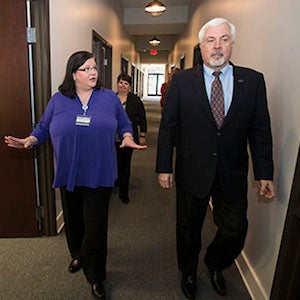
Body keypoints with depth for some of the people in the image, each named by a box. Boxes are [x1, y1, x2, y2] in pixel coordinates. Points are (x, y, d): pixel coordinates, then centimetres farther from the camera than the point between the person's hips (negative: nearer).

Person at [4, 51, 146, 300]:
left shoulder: (110, 98, 3)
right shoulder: (58, 100, 4)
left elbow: (125, 124, 8)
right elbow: (43, 128, 9)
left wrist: (127, 137, -12)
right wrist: (30, 141, -10)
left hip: (99, 175, -2)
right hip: (69, 175, 2)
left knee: (95, 225, 2)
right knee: (74, 220, 19)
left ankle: (95, 276, 24)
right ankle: (78, 255, 49)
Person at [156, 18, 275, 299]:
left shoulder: (253, 80, 2)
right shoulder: (182, 80, -2)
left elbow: (260, 131, 2)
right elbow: (167, 127, -3)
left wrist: (265, 174, 1)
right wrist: (164, 167, -5)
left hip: (233, 174, 2)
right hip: (192, 171, -1)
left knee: (236, 230, 12)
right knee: (188, 229, 15)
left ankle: (214, 264, 46)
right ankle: (188, 272, 45)